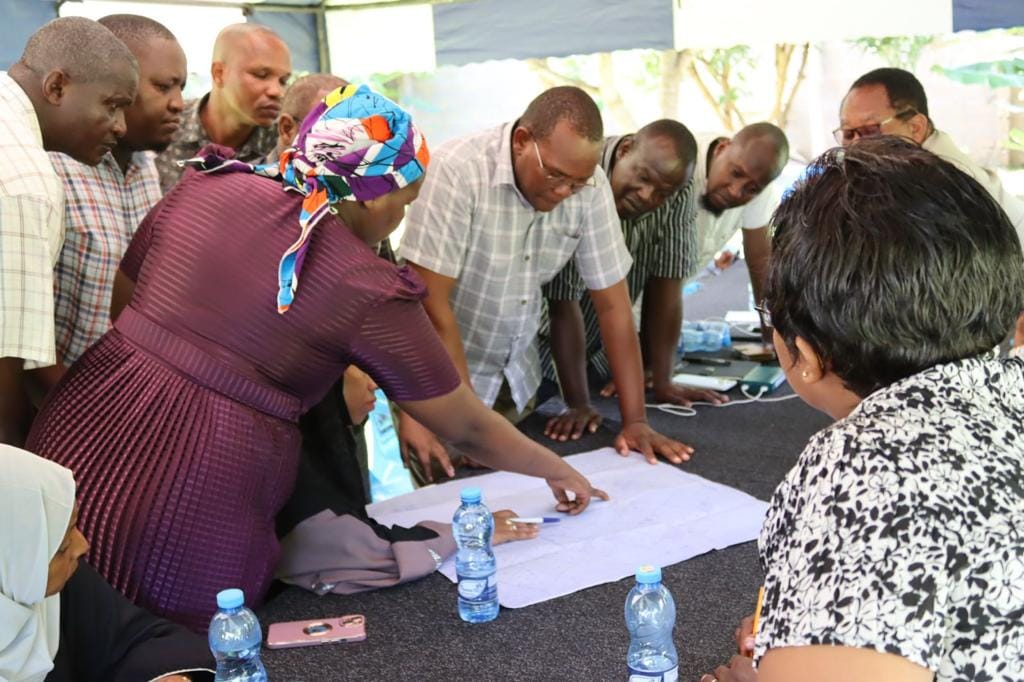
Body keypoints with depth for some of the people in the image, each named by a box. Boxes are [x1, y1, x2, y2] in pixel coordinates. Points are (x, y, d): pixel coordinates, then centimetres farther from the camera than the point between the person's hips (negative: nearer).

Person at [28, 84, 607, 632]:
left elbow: (116, 304, 14)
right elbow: (468, 428, 1)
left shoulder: (204, 188, 2)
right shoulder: (370, 291, -9)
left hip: (79, 440, 5)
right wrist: (559, 470, 18)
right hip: (190, 505, -5)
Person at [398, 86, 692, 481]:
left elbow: (612, 302, -9)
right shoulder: (457, 172, -27)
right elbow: (431, 304, -27)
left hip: (516, 375, 4)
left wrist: (635, 420, -12)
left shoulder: (589, 187, -13)